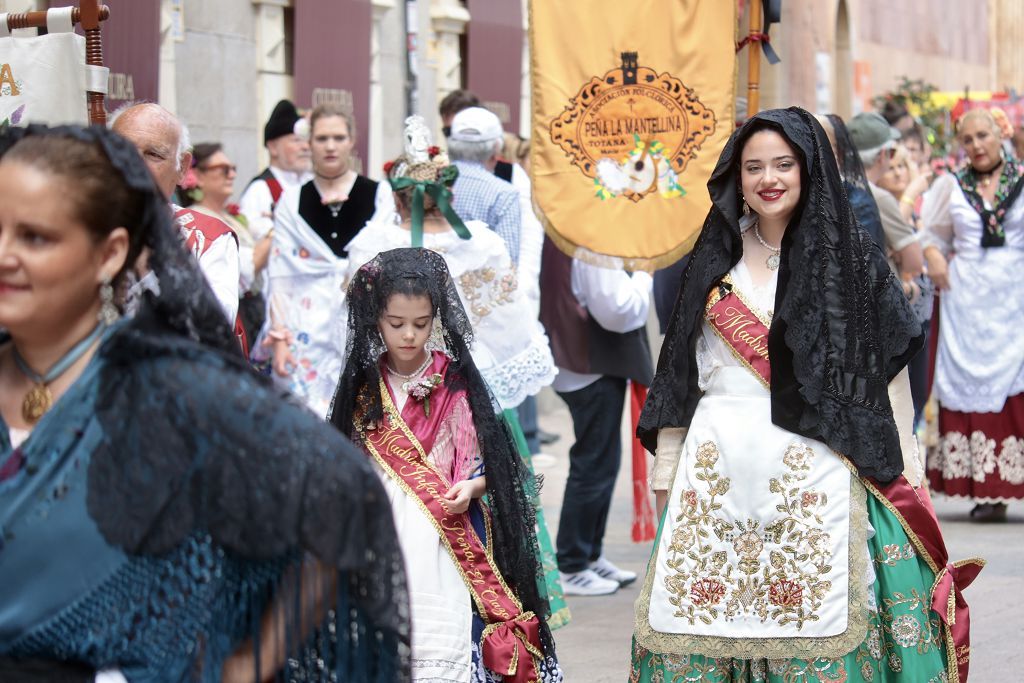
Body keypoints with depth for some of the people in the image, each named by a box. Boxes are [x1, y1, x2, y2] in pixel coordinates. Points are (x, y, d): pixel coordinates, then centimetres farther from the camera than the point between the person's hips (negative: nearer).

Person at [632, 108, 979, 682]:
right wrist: (667, 466, 11)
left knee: (809, 635, -6)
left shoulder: (852, 258, 2)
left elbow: (890, 373, 2)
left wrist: (905, 480, -1)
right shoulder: (716, 257, 12)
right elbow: (681, 367, 14)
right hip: (717, 471, 3)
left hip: (813, 477, -3)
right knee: (697, 627, -2)